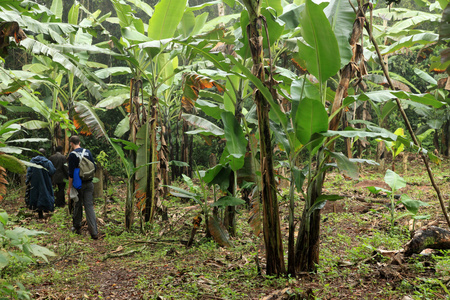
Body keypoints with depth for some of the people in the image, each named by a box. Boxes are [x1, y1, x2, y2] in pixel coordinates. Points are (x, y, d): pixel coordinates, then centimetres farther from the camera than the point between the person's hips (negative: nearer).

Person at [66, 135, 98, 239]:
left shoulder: (72, 154, -7)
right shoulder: (88, 152, 6)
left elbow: (71, 173, -10)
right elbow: (94, 167, 9)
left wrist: (69, 188, -5)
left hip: (78, 183, -3)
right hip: (89, 183, 3)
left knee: (77, 205, 13)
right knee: (89, 206, -1)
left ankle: (77, 227, 25)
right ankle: (94, 232, -10)